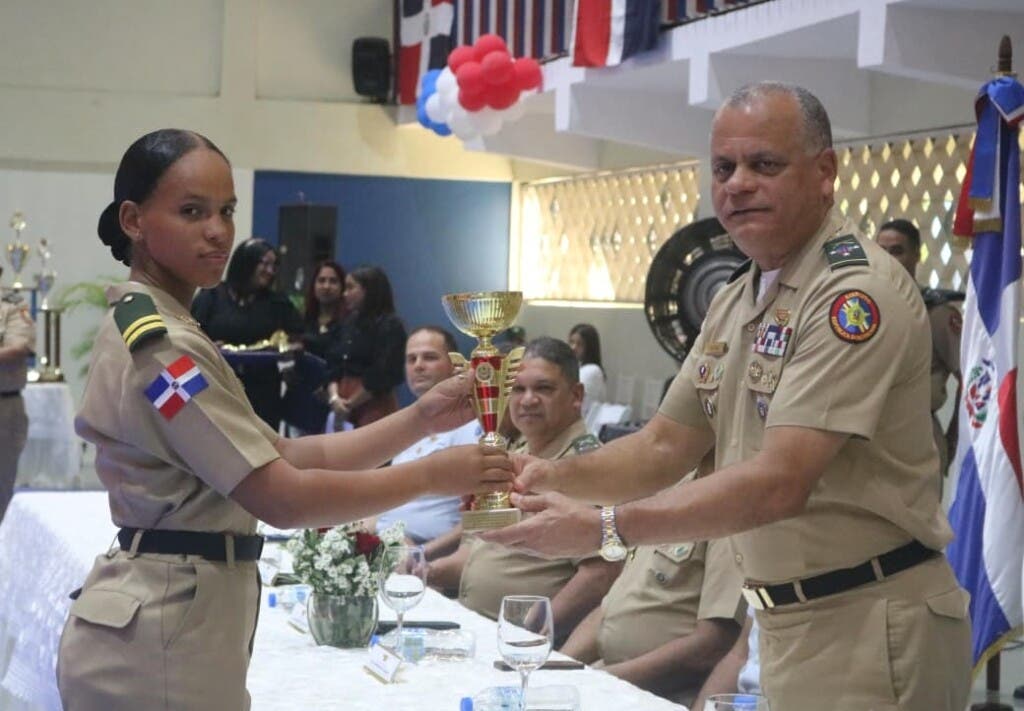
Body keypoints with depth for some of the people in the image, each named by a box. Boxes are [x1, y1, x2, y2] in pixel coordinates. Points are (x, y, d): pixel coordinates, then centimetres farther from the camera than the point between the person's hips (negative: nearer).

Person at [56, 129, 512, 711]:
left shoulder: (147, 330, 12)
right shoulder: (161, 346, -18)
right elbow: (282, 499, -22)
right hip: (161, 636, -10)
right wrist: (430, 476, -15)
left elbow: (282, 456, 6)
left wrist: (419, 420, -2)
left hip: (163, 622, 10)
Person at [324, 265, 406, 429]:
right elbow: (334, 365, 12)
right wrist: (334, 398, -6)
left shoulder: (390, 326, -5)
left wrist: (349, 404, -7)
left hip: (375, 410, -6)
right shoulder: (349, 323, 16)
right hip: (345, 411, 6)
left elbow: (381, 375, -12)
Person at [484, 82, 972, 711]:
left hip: (869, 627, -8)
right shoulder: (736, 300, 11)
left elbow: (779, 483, -27)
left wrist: (603, 531, -28)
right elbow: (666, 446, 13)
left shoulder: (858, 293, -19)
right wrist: (559, 475, -6)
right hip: (788, 620, 8)